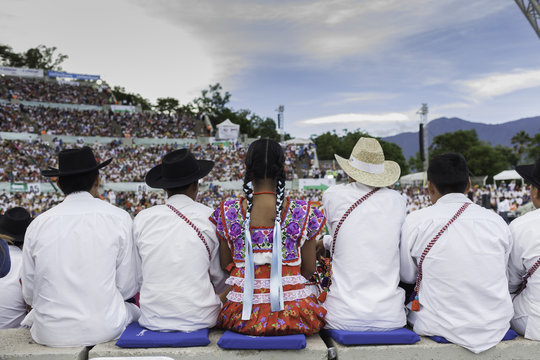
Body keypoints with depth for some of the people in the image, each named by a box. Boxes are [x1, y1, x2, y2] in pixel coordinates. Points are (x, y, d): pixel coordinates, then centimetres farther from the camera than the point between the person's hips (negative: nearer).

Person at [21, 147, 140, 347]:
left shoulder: (38, 225, -3)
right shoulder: (119, 219, -8)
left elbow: (29, 294, 4)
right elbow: (128, 288, -4)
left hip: (49, 334, 2)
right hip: (105, 329, -2)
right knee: (134, 311, 29)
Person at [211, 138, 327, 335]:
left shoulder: (228, 212, -5)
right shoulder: (303, 212, -7)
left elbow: (225, 265, 6)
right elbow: (309, 269, 2)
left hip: (243, 315, 2)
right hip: (292, 315, -1)